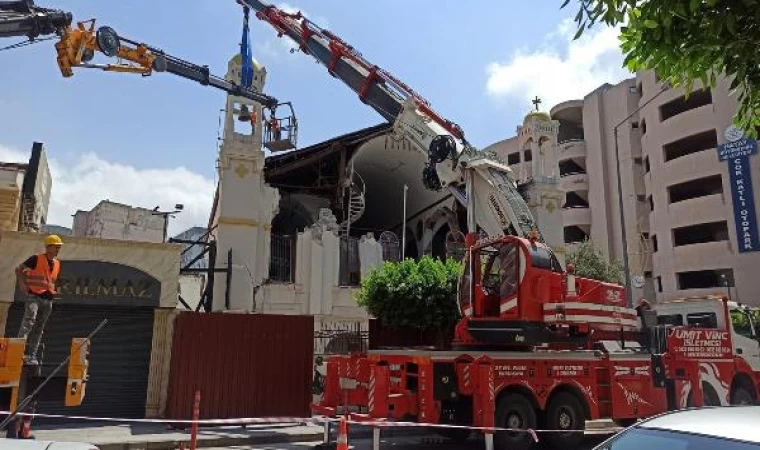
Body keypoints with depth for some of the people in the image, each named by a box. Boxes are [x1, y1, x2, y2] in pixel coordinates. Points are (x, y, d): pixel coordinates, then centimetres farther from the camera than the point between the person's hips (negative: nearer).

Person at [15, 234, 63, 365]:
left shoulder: (57, 263, 14)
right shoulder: (36, 259, -5)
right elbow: (19, 269, -4)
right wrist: (23, 284, -10)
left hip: (48, 299, 6)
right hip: (34, 296, -6)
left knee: (38, 329, 9)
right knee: (28, 322, -21)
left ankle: (31, 355, 15)